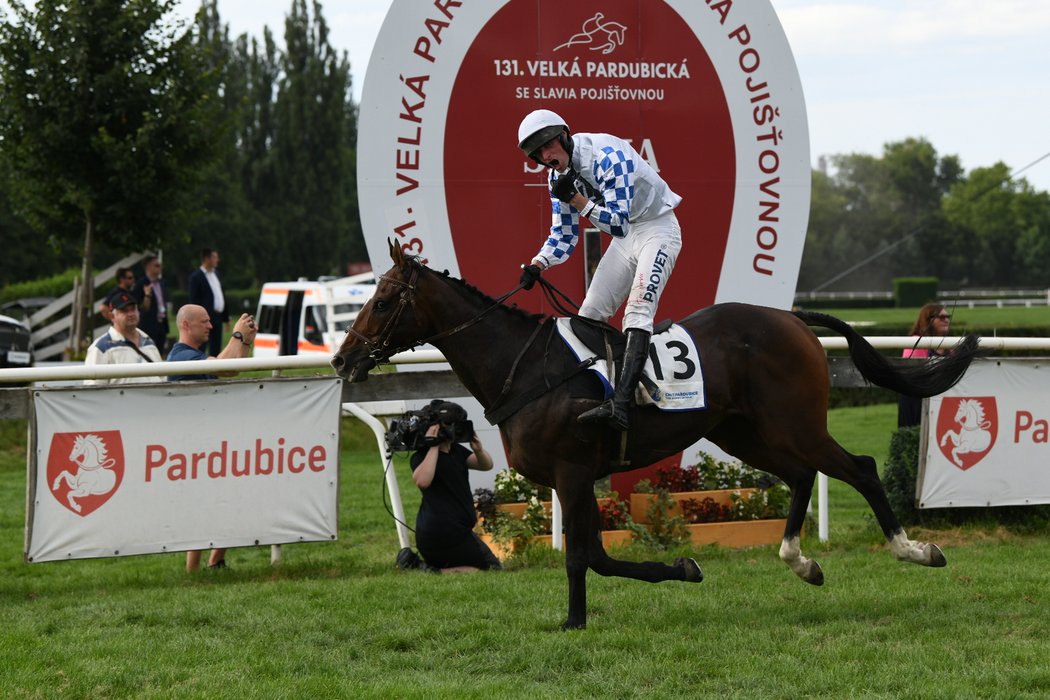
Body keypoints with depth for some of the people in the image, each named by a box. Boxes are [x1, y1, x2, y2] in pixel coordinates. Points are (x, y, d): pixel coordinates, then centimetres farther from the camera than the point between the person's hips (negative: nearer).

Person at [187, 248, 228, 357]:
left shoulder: (215, 274, 16)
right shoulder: (196, 276, -8)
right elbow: (194, 300, -12)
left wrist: (226, 317, 16)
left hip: (217, 318, 8)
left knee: (216, 350, 9)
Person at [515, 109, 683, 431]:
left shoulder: (608, 156, -27)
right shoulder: (558, 176, -1)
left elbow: (619, 223, -30)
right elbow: (564, 235, 4)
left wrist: (576, 199, -35)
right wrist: (538, 264, -14)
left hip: (657, 227, -9)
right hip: (625, 236, 9)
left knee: (637, 310, -24)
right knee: (590, 314, 5)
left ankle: (619, 405, -38)